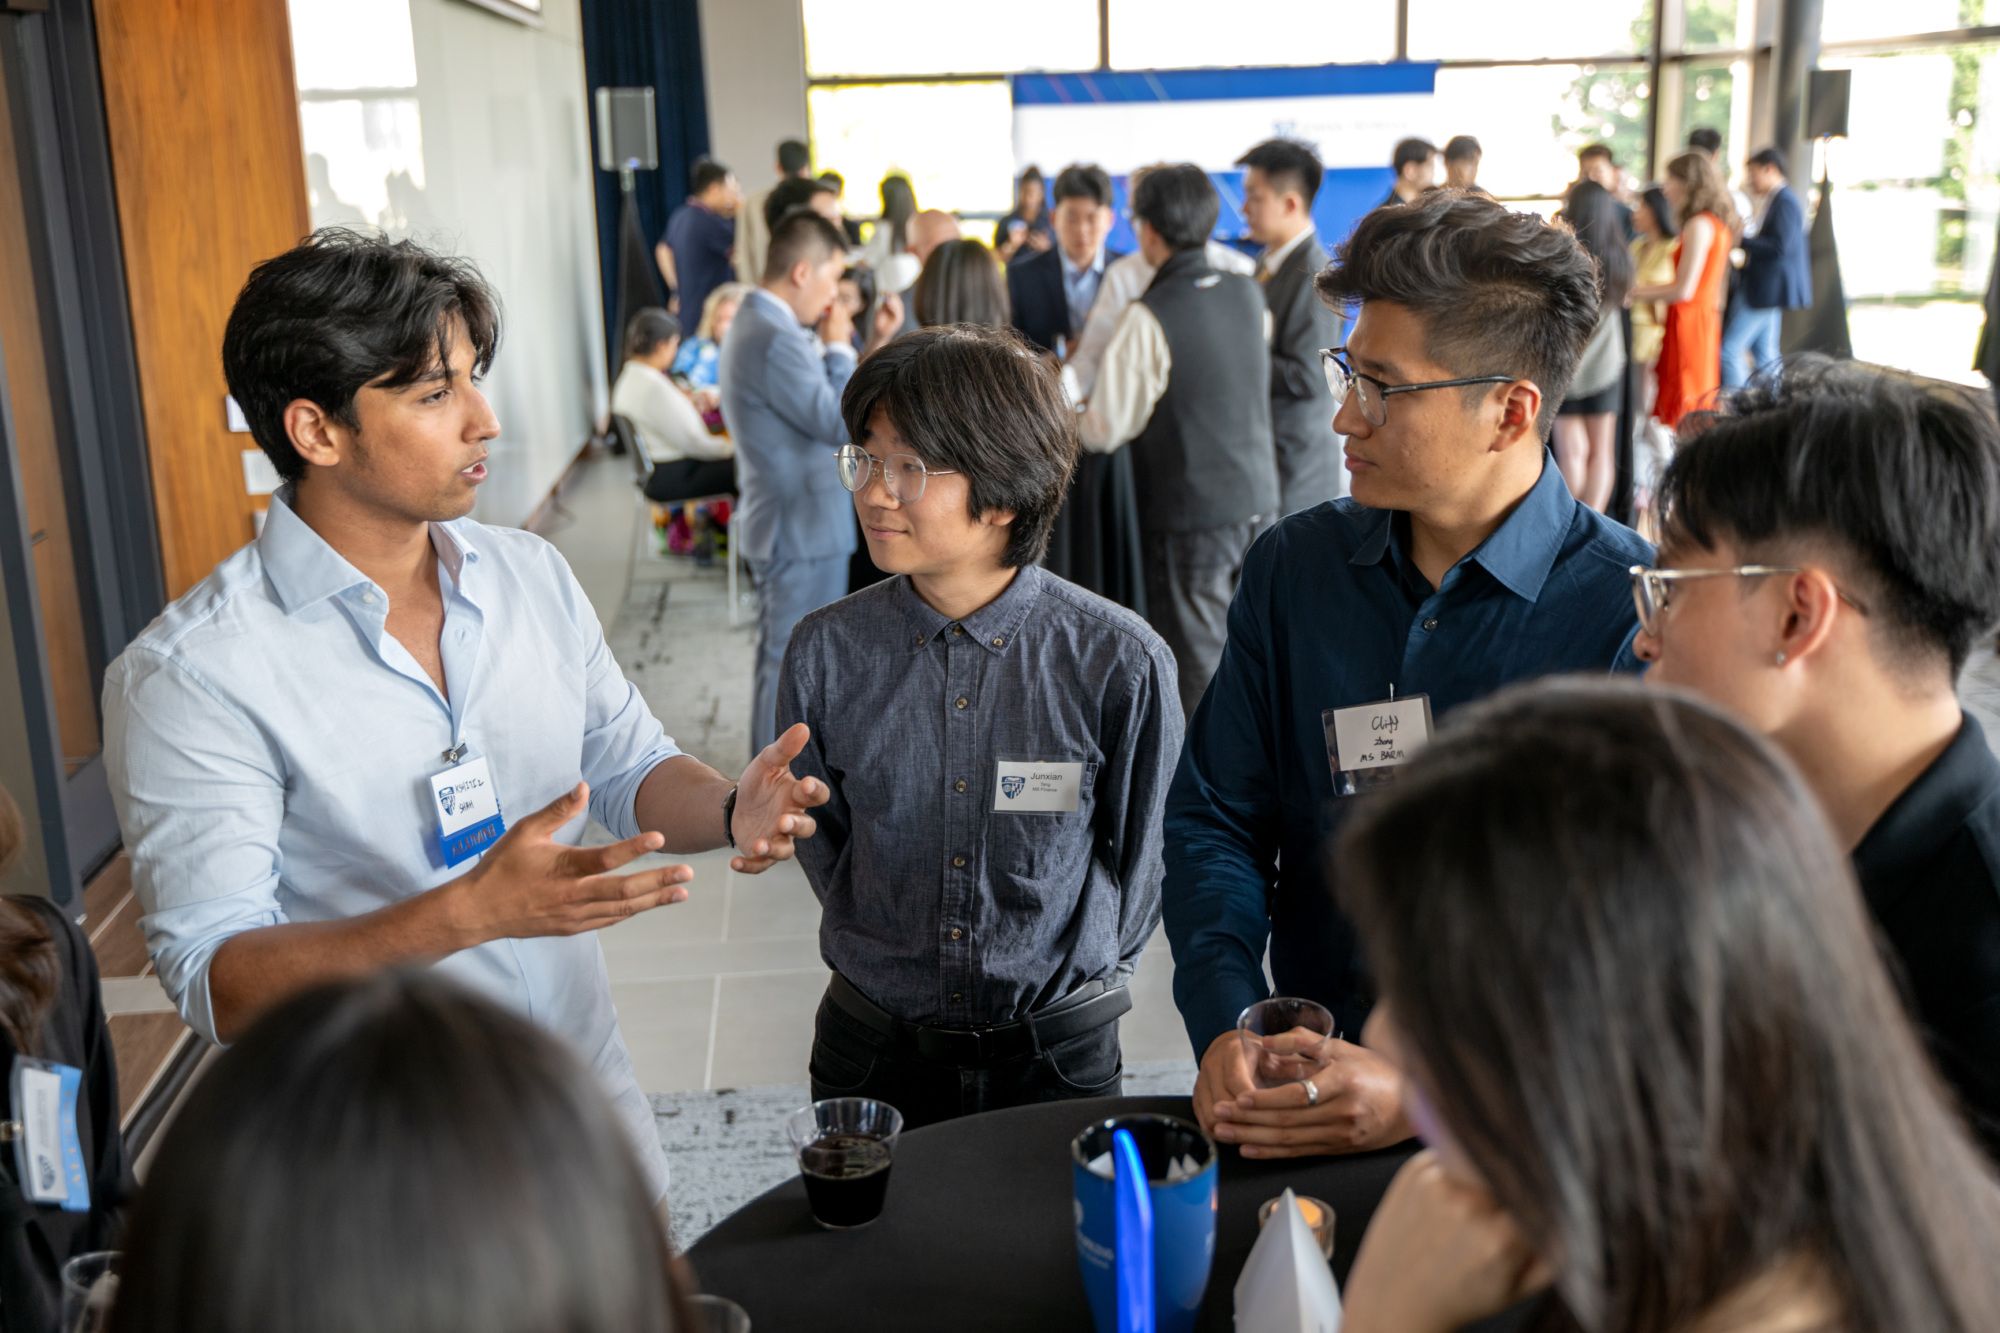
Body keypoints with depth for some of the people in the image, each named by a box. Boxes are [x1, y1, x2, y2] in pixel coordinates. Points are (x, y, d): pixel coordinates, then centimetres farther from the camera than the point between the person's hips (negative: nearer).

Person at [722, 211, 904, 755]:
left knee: (777, 662, 21)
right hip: (803, 531, -11)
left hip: (780, 526, 11)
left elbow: (821, 405, 13)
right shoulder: (776, 341, -24)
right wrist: (838, 347, -12)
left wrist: (875, 341, 8)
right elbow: (844, 425, -23)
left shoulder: (753, 324, 11)